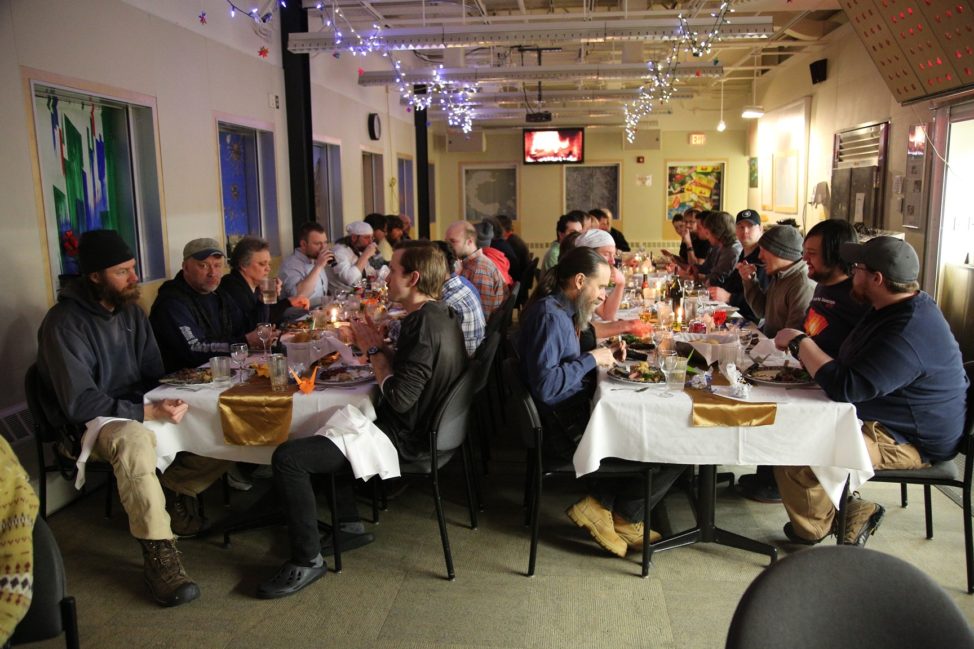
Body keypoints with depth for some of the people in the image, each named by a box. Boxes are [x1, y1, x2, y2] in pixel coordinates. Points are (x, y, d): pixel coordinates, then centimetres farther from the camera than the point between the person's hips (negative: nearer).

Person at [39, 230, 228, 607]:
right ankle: (158, 555, -33)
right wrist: (149, 411, -30)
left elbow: (154, 373, 12)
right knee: (133, 439, -42)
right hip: (88, 425, -7)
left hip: (136, 409, 7)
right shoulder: (64, 324, -17)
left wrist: (167, 400, -9)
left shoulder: (130, 310, 6)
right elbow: (79, 404, -23)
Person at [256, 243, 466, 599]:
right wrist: (379, 346, -1)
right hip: (422, 424, 11)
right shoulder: (440, 314, 6)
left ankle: (307, 561, -2)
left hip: (405, 437, -11)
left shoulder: (424, 325, -25)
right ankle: (350, 526, 27)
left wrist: (374, 350, -14)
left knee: (287, 457, -15)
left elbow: (400, 398, -27)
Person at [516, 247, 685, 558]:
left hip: (573, 413, 11)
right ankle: (624, 519, 12)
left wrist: (602, 354, 6)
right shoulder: (549, 315, -19)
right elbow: (546, 386, -28)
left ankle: (600, 504, 10)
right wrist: (591, 359, -18)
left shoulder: (561, 311, 13)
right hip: (565, 427, -11)